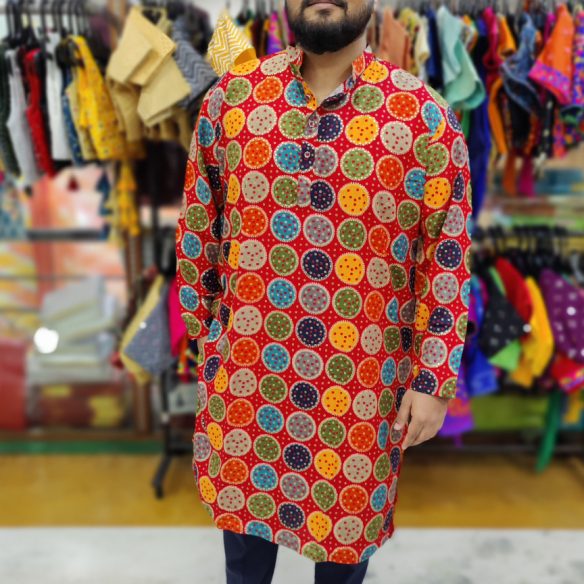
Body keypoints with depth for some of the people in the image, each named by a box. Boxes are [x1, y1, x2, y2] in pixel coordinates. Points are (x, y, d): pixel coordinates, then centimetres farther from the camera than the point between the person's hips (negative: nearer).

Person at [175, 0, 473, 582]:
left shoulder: (425, 117, -9)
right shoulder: (230, 97, -3)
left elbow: (447, 258, -6)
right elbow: (197, 221, 6)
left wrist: (433, 380, -6)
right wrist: (200, 324, 11)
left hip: (360, 378, -1)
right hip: (245, 365, 2)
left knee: (345, 516, 19)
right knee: (241, 494, 23)